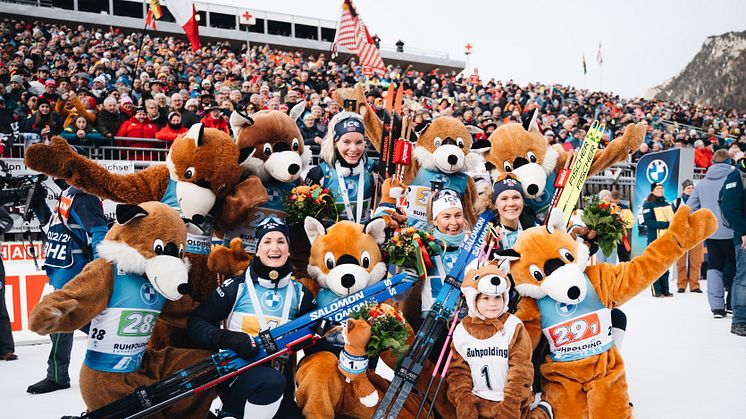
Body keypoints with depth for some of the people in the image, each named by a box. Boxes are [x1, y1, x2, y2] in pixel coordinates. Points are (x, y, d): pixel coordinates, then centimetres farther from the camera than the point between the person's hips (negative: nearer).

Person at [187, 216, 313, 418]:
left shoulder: (300, 293, 8)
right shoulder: (237, 287, 0)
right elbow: (195, 323, -1)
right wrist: (228, 338, -19)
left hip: (279, 387, 4)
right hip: (235, 374, -4)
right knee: (271, 380, -33)